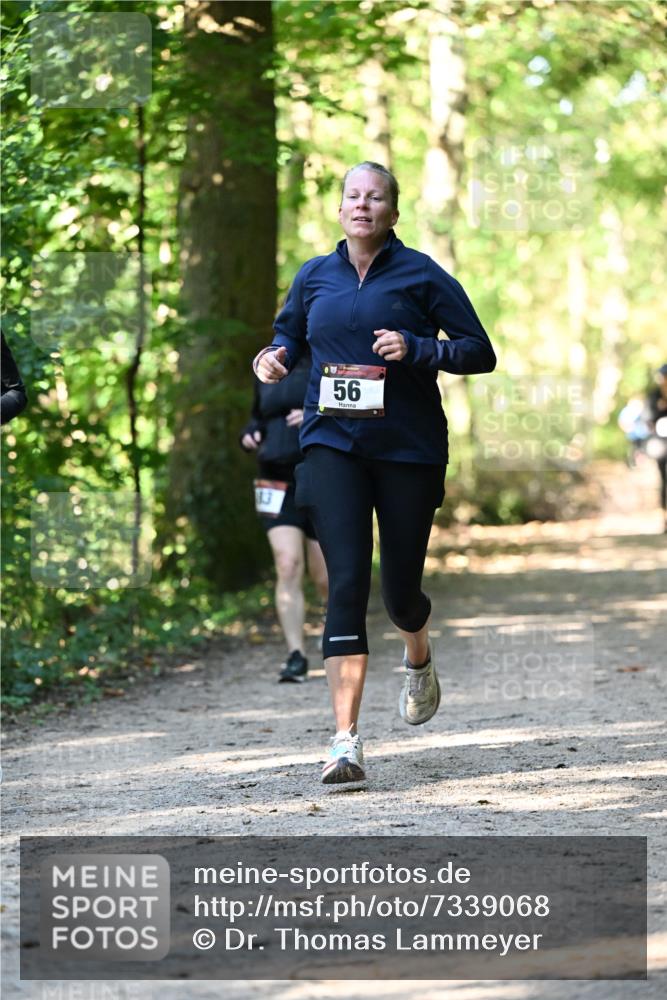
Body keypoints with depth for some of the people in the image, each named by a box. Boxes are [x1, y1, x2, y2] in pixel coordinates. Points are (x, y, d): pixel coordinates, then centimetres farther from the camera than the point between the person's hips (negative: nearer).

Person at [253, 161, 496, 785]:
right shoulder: (314, 278, 9)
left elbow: (480, 351, -2)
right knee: (347, 582, -13)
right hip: (332, 444, 1)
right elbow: (288, 335, 27)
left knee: (400, 589, 7)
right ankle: (346, 743, -18)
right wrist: (273, 359, 4)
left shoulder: (421, 276, -1)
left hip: (408, 446, -1)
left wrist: (416, 350, -17)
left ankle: (419, 661, 46)